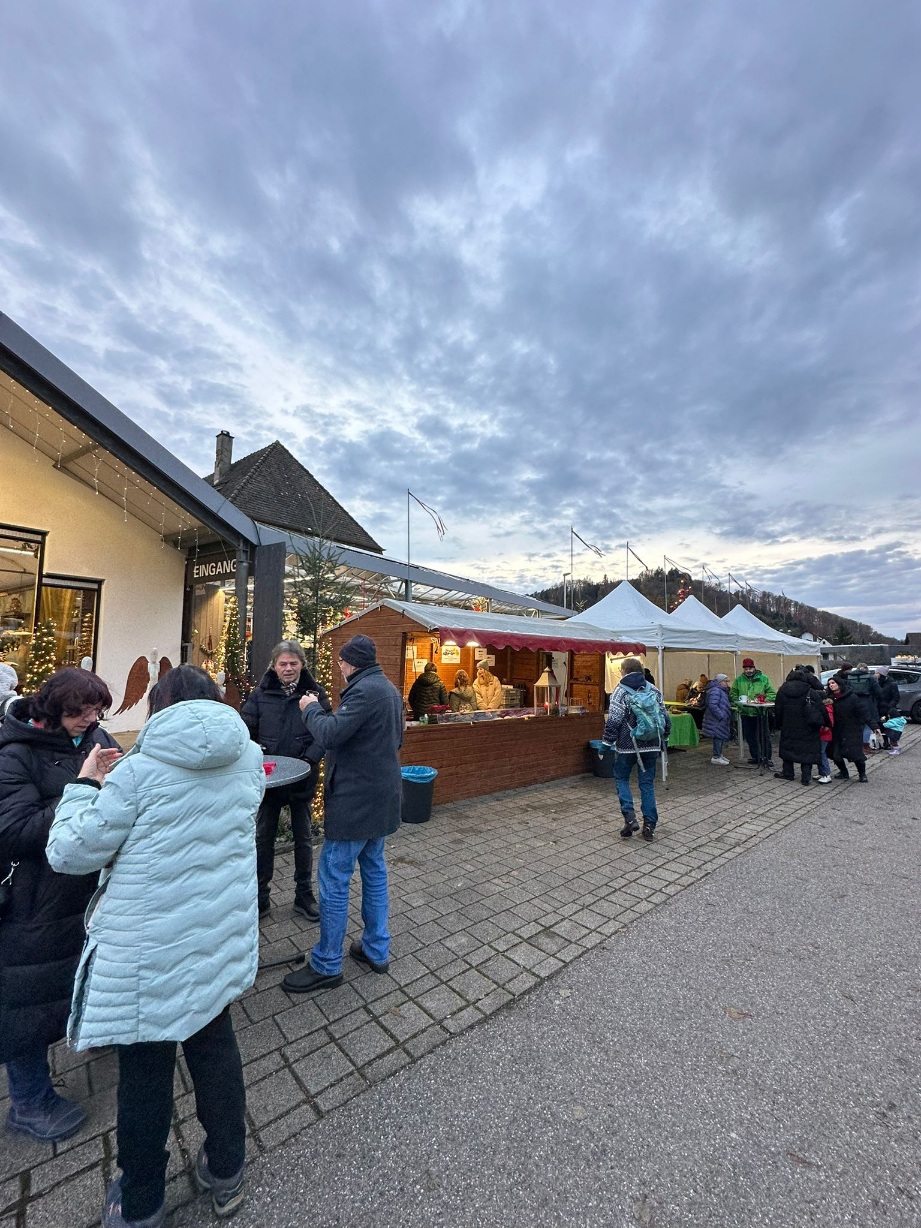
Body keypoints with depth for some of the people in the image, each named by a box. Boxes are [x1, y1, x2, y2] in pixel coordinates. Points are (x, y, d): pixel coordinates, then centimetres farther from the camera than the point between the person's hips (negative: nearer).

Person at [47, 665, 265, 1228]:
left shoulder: (141, 770, -18)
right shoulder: (248, 759, -5)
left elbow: (71, 853, -9)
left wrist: (85, 785, 3)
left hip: (148, 949, -4)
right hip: (221, 939, 4)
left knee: (146, 1071, 18)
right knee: (215, 1044, 23)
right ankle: (227, 1172, 44)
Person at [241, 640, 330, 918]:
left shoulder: (315, 693, -9)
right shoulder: (261, 694, -4)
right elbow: (245, 729, 0)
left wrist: (309, 758, -21)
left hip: (301, 778, -1)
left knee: (303, 838, 15)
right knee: (263, 837, 15)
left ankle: (304, 895, 33)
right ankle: (260, 894, 34)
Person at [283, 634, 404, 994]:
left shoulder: (364, 690, -20)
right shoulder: (390, 690, 11)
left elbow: (330, 734, -27)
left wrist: (311, 708, -9)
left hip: (355, 799, -10)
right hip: (381, 796, 10)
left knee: (334, 879, 3)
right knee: (374, 870, 19)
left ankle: (326, 966, 18)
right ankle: (376, 950, 32)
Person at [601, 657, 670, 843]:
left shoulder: (620, 691, -9)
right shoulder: (653, 690, 8)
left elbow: (613, 721, -14)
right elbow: (665, 718, 11)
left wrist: (605, 744, -8)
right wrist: (662, 740, 22)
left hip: (627, 745, -4)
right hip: (651, 745, 5)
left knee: (621, 778, 12)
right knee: (647, 782, 12)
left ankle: (630, 817, -2)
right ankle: (649, 825, 13)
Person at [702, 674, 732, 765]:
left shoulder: (721, 690, 17)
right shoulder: (715, 690, -19)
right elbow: (712, 705, -27)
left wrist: (730, 705, 14)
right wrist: (721, 716, -25)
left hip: (721, 719, 11)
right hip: (717, 720, -11)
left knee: (721, 737, 16)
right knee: (718, 737, -6)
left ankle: (719, 754, 27)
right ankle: (716, 757, 0)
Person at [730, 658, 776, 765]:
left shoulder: (764, 678, -2)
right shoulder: (739, 680, 4)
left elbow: (772, 693, -1)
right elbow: (733, 694, 10)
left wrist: (763, 701, -15)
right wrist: (738, 703, -7)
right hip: (745, 712, 3)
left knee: (763, 736, 1)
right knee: (750, 736, 11)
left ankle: (767, 757, 11)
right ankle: (755, 756, 23)